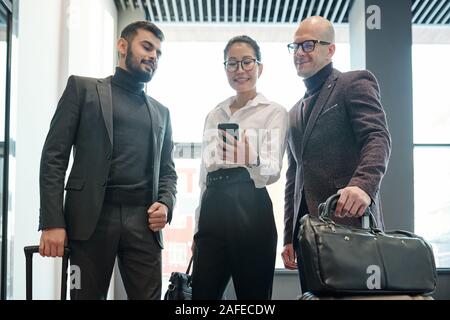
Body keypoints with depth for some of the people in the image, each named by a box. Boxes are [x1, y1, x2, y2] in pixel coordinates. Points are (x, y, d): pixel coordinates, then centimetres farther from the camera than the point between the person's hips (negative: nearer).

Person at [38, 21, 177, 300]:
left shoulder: (161, 112, 21)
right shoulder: (83, 88, 8)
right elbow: (54, 156, 0)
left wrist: (166, 204, -2)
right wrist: (52, 222, -10)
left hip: (143, 221, 3)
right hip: (92, 217, -3)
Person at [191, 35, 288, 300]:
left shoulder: (274, 111, 1)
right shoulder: (214, 115, 17)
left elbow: (273, 171, -12)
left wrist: (252, 159, -35)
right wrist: (199, 226, 17)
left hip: (250, 209, -5)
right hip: (213, 210, 5)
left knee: (253, 295, 1)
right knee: (202, 294, 3)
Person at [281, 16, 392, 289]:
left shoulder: (355, 83, 3)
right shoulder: (296, 113, 24)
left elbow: (378, 138, -12)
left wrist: (363, 185, -31)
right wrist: (289, 237, 16)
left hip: (350, 221, -6)